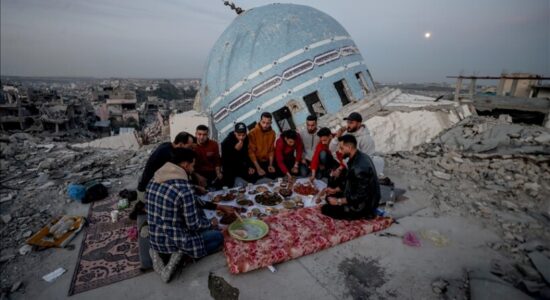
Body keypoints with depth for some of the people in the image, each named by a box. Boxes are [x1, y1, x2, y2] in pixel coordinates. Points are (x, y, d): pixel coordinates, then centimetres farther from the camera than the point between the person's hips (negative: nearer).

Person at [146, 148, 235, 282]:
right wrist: (211, 223, 3)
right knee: (218, 236, 14)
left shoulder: (154, 181, 2)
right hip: (174, 240, -7)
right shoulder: (184, 188, -28)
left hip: (154, 239, 8)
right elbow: (194, 225, -19)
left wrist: (219, 207, 14)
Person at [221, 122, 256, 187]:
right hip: (229, 168, -5)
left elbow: (246, 154, 5)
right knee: (229, 186, -11)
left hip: (240, 165, 5)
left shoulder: (246, 139, -9)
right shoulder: (226, 142, -25)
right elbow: (225, 159, -26)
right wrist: (235, 149, -36)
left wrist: (250, 166, -5)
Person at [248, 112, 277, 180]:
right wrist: (258, 168, -22)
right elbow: (251, 152, -18)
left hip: (266, 161, 4)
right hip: (255, 161, -4)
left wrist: (271, 164, -7)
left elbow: (271, 150, 4)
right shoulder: (253, 133, -17)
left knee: (274, 175, -10)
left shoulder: (272, 133, -3)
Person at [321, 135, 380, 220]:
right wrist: (336, 191, 10)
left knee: (326, 209, -7)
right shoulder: (358, 157, 0)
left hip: (364, 204, -10)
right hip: (359, 195, 10)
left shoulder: (360, 167, -32)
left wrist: (339, 201, -19)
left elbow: (360, 196, -28)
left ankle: (365, 213, 0)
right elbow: (351, 182, 13)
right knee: (329, 197, 18)